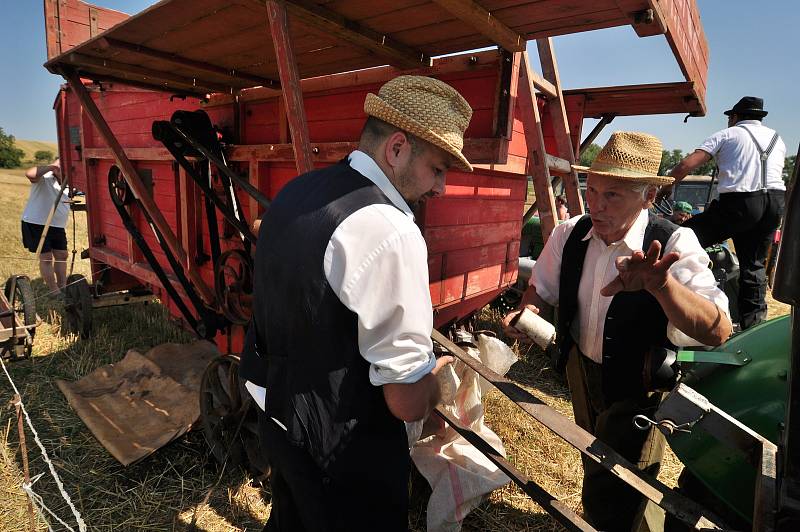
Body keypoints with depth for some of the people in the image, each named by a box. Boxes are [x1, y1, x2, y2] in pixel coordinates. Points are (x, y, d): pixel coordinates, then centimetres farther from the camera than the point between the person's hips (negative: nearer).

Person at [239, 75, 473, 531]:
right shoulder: (390, 232, -28)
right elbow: (408, 401, -24)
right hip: (343, 448, -7)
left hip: (279, 415, 8)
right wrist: (433, 376, -1)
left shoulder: (296, 191, 0)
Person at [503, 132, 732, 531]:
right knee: (594, 470, 29)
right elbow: (542, 289, 2)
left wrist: (661, 283, -56)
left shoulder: (674, 244, -25)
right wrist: (528, 312, -21)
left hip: (639, 389, -4)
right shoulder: (569, 234, -13)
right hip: (581, 370, 5)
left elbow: (718, 332, -37)